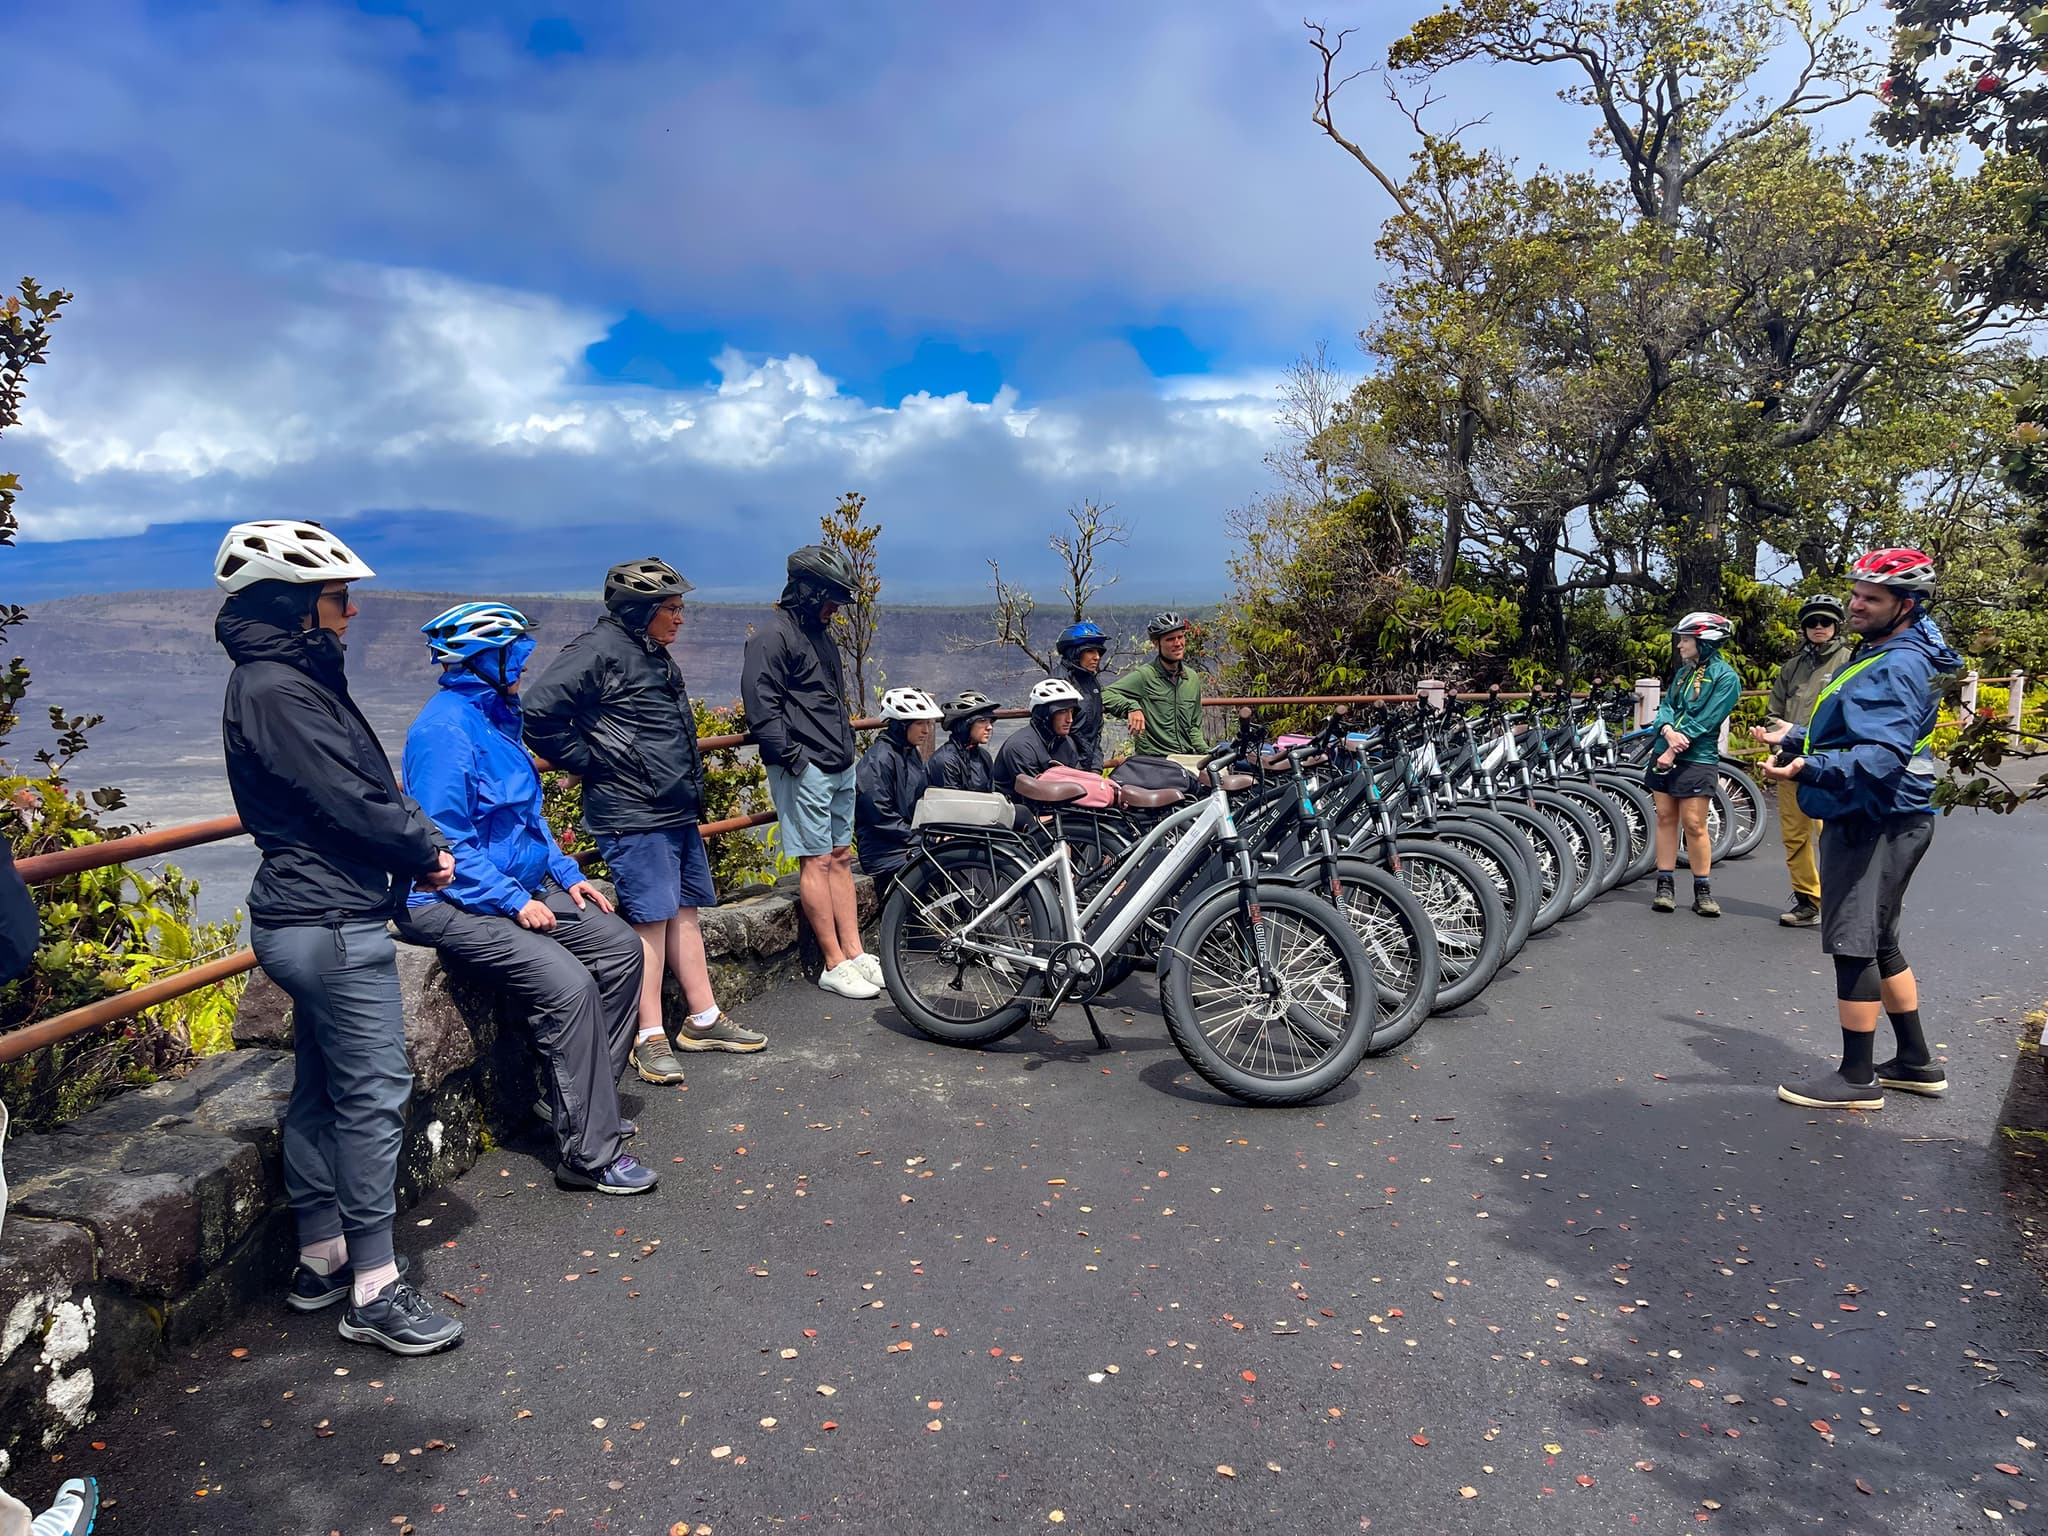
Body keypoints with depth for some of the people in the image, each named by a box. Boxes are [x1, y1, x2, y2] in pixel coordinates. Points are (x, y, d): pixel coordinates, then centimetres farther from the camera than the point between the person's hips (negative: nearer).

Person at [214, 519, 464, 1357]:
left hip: (308, 918, 11)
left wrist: (420, 841, -1)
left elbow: (372, 782, 13)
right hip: (334, 923, -11)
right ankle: (374, 1290, 2)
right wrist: (425, 851, -5)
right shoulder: (278, 690, -18)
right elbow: (351, 799, -20)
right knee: (374, 1092, -6)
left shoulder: (296, 679, 14)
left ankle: (321, 1258, 30)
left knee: (321, 1088, 17)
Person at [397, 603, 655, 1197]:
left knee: (620, 948, 3)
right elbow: (445, 842, -22)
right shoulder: (446, 731, -18)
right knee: (568, 985, -25)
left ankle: (578, 1099, 11)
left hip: (519, 887, 10)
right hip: (456, 902, -10)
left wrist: (568, 875, 10)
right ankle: (590, 1154, -17)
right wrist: (514, 901, -23)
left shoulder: (496, 718, 13)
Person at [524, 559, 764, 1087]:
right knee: (650, 919, -6)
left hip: (677, 813, 9)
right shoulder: (599, 650, -13)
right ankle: (650, 1039, 2)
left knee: (685, 913, 12)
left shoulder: (655, 656, 18)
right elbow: (540, 713, -20)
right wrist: (590, 762, -14)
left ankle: (704, 1019, 21)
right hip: (633, 816, -9)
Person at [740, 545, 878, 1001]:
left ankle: (855, 954, 16)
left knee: (841, 857, 11)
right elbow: (762, 707, -17)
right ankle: (835, 965, 1)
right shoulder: (773, 636, -11)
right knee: (817, 861, -4)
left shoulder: (820, 634, 18)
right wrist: (791, 758, -19)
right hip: (804, 770, -9)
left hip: (839, 766, 9)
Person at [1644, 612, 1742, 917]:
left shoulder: (1725, 677, -7)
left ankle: (1703, 891, 6)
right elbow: (1666, 707, 7)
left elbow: (1706, 721, -15)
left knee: (1694, 825, -5)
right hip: (1665, 755, 7)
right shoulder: (1684, 672, 15)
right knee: (1665, 818, 6)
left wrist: (1674, 750, -19)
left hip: (1697, 759, -6)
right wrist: (1669, 733, -15)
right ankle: (1665, 885, 11)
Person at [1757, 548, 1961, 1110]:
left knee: (1853, 945, -5)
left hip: (1874, 825, -11)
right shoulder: (1882, 655, 16)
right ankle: (1915, 1062, 29)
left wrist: (1810, 768, -44)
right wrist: (1797, 737, 34)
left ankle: (1856, 1079, 3)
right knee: (1879, 944, 18)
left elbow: (1882, 756, -31)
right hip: (1865, 820, 11)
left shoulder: (1898, 667, -19)